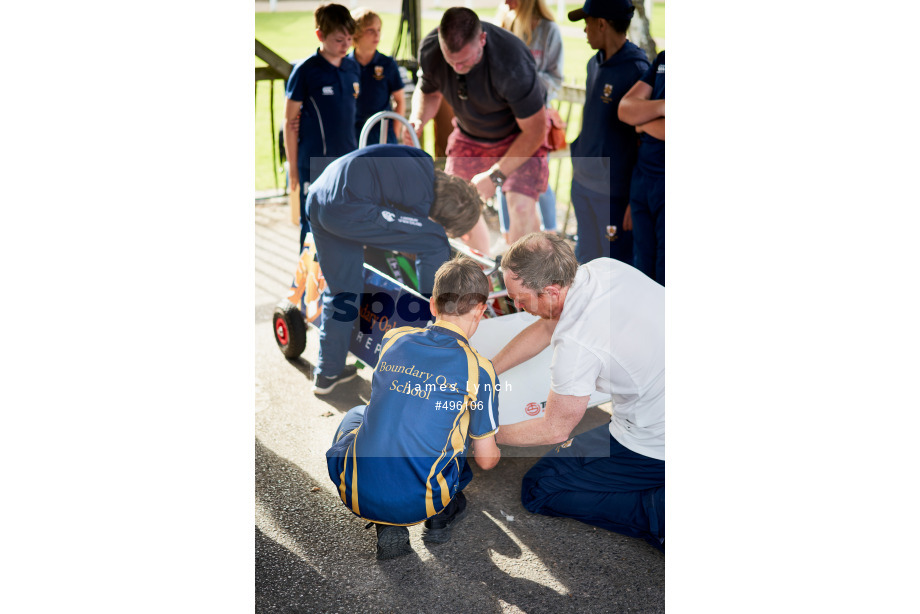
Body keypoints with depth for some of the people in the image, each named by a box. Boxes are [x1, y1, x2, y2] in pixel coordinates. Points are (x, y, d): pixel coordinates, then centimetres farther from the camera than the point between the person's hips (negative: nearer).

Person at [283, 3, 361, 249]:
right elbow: (290, 121, -5)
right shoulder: (305, 71, -8)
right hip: (315, 163, -5)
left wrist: (355, 152, 8)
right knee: (314, 226, 4)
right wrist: (293, 167, -6)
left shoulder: (353, 68, 6)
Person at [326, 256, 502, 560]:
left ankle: (387, 529, 18)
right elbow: (486, 460, 3)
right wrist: (495, 452, 29)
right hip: (415, 505, -1)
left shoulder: (393, 339, 4)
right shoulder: (478, 369, -6)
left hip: (356, 496, 2)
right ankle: (441, 516, 20)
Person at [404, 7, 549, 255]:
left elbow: (534, 131, -28)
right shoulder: (429, 50, -24)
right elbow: (428, 92, -1)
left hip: (520, 135, -5)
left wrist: (495, 174, -30)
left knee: (521, 206, -22)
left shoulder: (512, 64, -39)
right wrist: (417, 120, -24)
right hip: (469, 135, 5)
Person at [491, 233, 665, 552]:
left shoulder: (576, 344, -25)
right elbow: (546, 327, 14)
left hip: (656, 446, -8)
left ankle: (661, 514, -9)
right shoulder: (604, 268, -3)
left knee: (538, 490, 3)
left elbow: (555, 430, -9)